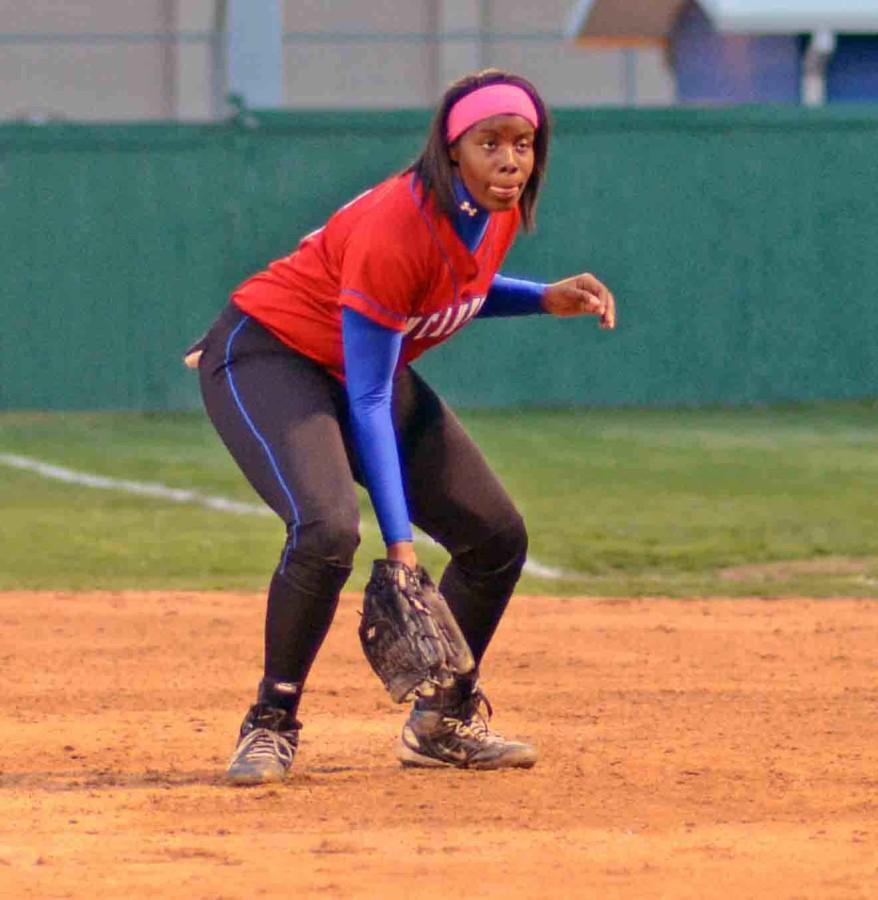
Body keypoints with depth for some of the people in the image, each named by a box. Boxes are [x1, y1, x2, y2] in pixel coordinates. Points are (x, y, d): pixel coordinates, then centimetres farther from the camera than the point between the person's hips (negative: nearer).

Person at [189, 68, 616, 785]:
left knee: (498, 536, 4)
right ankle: (271, 725, -15)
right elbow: (366, 402, -29)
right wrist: (399, 541, -31)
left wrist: (547, 299, -4)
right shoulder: (396, 228, -33)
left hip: (368, 370, 9)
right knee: (327, 529, -32)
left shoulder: (501, 212, -9)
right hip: (270, 355, -9)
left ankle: (443, 722, 21)